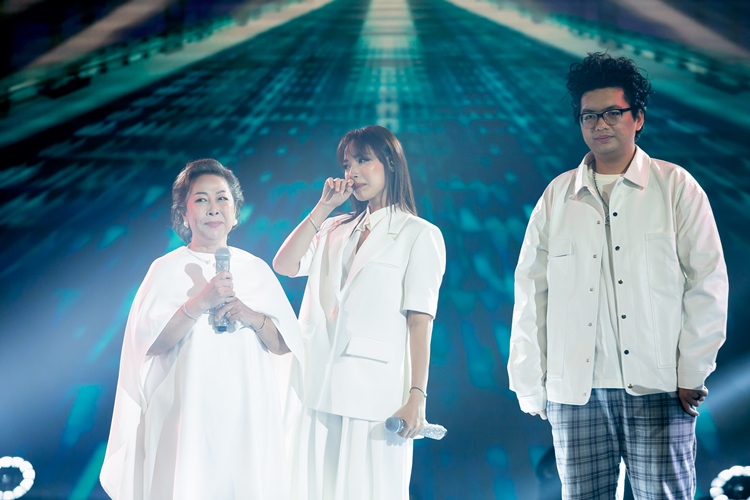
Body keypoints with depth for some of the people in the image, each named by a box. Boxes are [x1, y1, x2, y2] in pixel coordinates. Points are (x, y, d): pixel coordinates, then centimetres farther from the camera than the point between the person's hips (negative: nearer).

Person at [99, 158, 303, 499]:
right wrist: (200, 302, -19)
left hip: (249, 413, 3)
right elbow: (150, 343, -10)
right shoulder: (166, 270, 0)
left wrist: (251, 316, -12)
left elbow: (284, 344, 5)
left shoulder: (257, 269, 9)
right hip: (187, 414, -2)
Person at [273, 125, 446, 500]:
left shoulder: (420, 235, 4)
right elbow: (283, 266, 3)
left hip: (374, 392, -4)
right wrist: (324, 206, 5)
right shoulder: (333, 230, 18)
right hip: (318, 388, 5)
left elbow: (420, 319, -5)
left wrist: (417, 395, -12)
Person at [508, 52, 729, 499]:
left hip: (657, 389, -2)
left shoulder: (675, 187, 6)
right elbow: (531, 292, 11)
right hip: (575, 392, 2)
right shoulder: (557, 196, 11)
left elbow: (708, 284, 3)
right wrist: (530, 384, 7)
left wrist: (692, 374, -2)